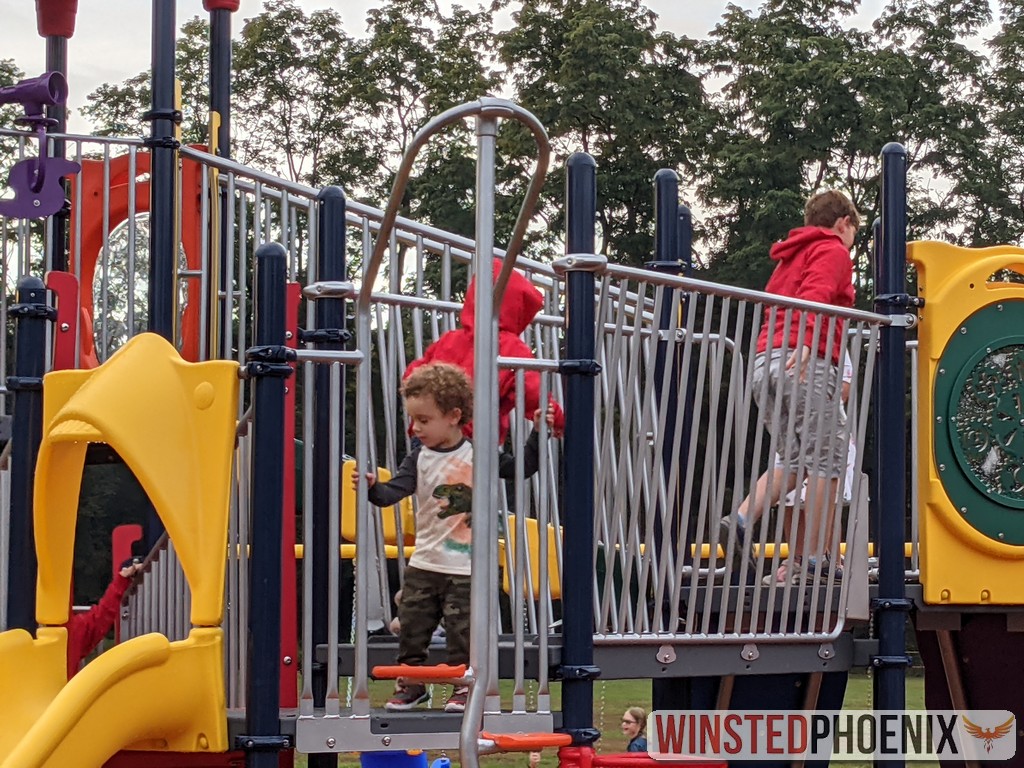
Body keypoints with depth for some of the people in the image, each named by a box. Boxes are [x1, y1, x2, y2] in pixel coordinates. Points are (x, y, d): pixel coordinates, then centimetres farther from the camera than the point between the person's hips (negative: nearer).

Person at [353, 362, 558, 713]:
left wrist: (537, 433, -4)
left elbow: (521, 467, 5)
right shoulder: (419, 458, 1)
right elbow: (395, 490, -11)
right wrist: (373, 487, -31)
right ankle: (411, 682, 21)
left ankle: (464, 686, 13)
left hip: (466, 568, -3)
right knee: (412, 625, 6)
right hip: (424, 564, 3)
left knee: (462, 629, 0)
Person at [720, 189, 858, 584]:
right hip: (808, 362, -8)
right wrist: (806, 343, -30)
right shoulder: (833, 251, 5)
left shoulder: (788, 258, 29)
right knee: (827, 460, -2)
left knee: (793, 459, 13)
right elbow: (816, 295, -14)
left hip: (766, 359, 8)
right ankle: (815, 561, -4)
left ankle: (739, 522, -7)